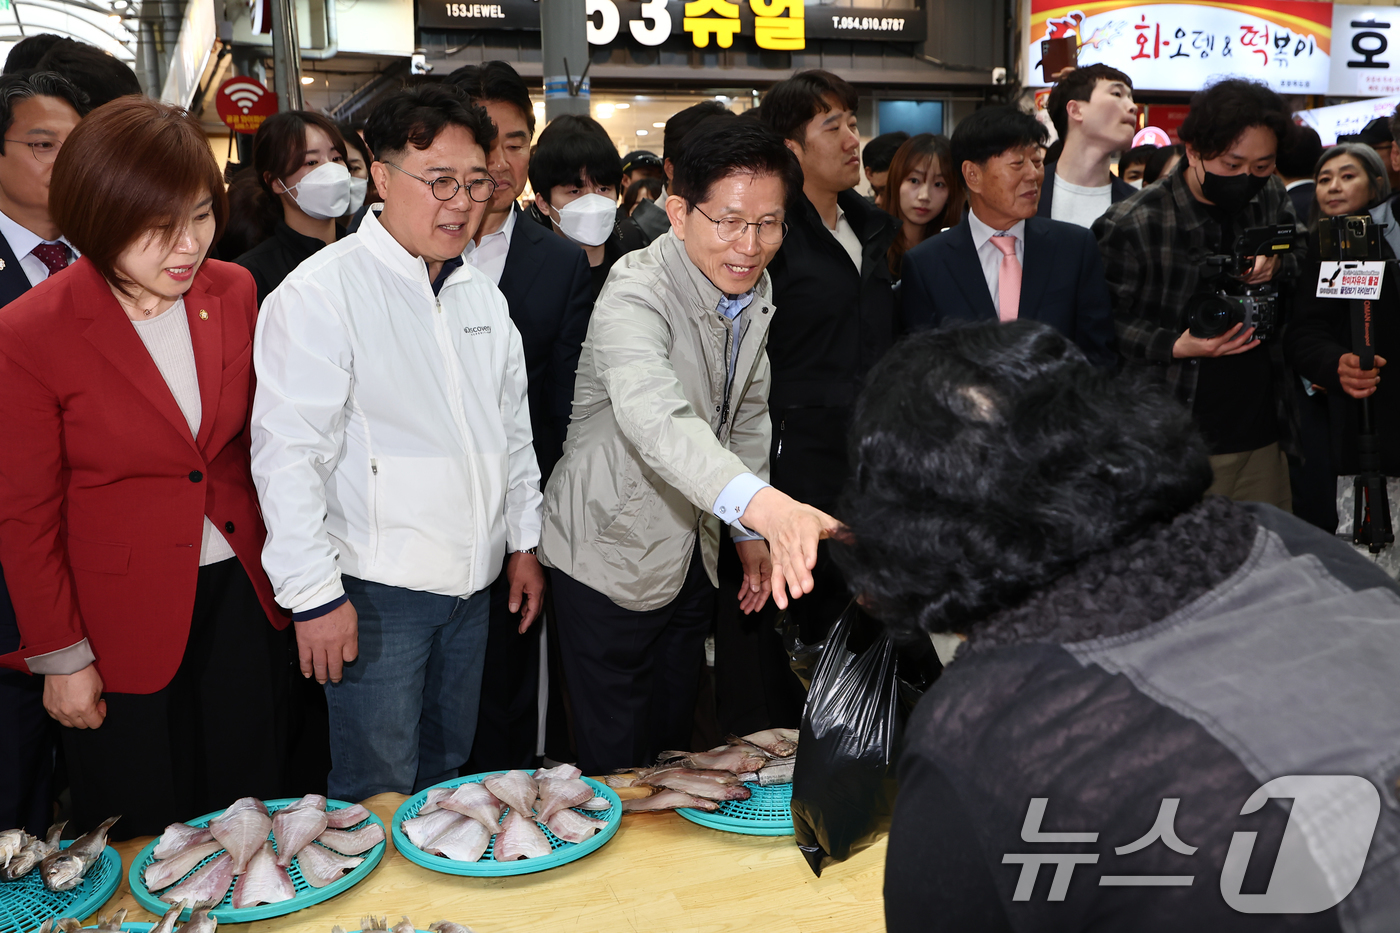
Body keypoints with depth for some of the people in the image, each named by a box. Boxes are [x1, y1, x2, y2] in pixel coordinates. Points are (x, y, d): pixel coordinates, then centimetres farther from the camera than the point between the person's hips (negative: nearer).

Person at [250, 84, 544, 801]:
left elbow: (512, 427, 16)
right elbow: (288, 453, -16)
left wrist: (524, 540, 15)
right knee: (376, 796, 5)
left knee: (446, 775, 20)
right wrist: (314, 594, -17)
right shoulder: (321, 292, -13)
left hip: (472, 581, 7)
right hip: (375, 591, -6)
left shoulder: (481, 294, 9)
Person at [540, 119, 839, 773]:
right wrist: (763, 504, -64)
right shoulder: (636, 293, -28)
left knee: (673, 742, 23)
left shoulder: (754, 290, -3)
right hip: (613, 551, -7)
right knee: (614, 766, 5)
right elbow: (653, 415, -48)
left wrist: (754, 533, 10)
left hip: (693, 552, 7)